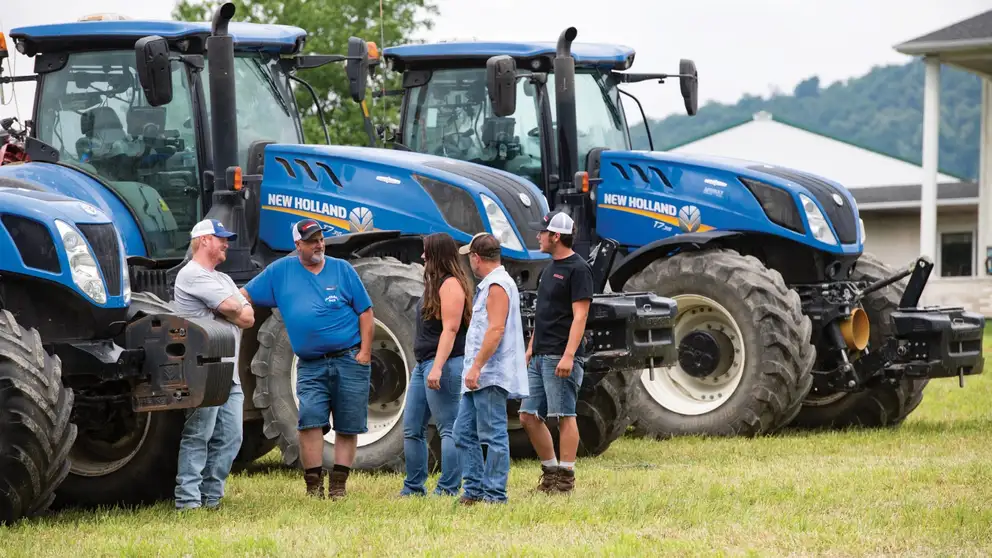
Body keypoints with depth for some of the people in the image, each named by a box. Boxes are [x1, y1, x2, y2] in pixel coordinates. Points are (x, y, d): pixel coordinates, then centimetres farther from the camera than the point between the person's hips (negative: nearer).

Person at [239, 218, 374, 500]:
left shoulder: (342, 269, 5)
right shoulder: (281, 271, 7)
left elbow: (365, 312, 5)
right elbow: (245, 296, 11)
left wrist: (364, 353, -5)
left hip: (350, 360, 0)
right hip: (310, 365, 0)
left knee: (348, 425, 2)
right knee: (310, 420, -15)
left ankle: (338, 485, 10)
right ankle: (314, 484, -10)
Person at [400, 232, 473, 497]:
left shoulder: (451, 285, -12)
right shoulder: (436, 284, 18)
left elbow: (450, 329, -21)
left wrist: (437, 367, -27)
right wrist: (427, 366, 19)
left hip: (444, 364, -11)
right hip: (424, 364, 11)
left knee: (448, 429, -9)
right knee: (412, 429, 12)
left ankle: (448, 490, -10)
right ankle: (413, 487, 17)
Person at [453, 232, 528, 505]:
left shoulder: (497, 286, -12)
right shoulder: (488, 285, 21)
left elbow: (496, 330, -22)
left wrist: (476, 367, -24)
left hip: (491, 376, -11)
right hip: (480, 378, 11)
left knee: (494, 436, -8)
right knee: (464, 433, 10)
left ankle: (494, 494, -7)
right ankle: (474, 489, 12)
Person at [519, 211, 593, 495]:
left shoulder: (577, 269, -10)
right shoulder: (550, 268, 19)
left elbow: (579, 316, -16)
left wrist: (568, 356, -23)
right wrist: (530, 349, 21)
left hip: (561, 358, -10)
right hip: (540, 357, 10)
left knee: (564, 415, -6)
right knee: (528, 416, 8)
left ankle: (565, 476, -3)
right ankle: (550, 471, 16)